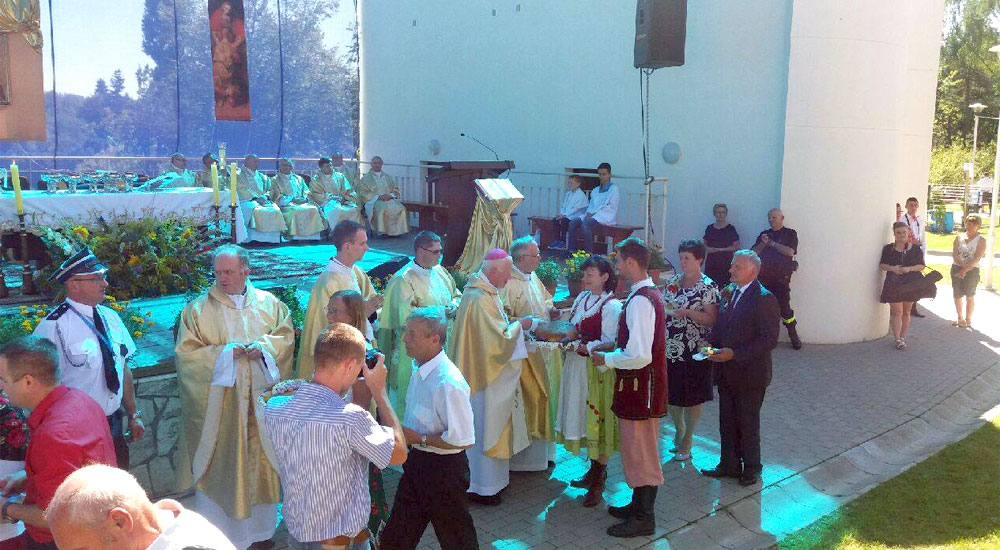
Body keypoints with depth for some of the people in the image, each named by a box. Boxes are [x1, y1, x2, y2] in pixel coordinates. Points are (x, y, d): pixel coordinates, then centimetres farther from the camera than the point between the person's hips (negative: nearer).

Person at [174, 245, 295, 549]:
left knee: (260, 459, 11)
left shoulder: (269, 303, 6)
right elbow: (185, 353, -6)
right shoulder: (198, 309, -3)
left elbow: (286, 336, 5)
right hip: (219, 406, -2)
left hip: (259, 399, 3)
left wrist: (263, 347, -14)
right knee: (220, 464, 1)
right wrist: (224, 353, -17)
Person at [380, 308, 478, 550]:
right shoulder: (419, 368, 0)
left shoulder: (448, 383, -29)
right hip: (417, 462, 9)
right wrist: (403, 432, 2)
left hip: (444, 469, -8)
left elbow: (463, 439, -28)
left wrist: (418, 438, -20)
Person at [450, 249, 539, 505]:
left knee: (491, 428, 19)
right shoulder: (479, 299, -25)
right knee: (485, 430, 2)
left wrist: (512, 325, 4)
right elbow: (500, 339, -25)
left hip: (491, 374, 10)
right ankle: (481, 488, 16)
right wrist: (519, 325, -10)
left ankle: (490, 479, 32)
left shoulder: (486, 292, 8)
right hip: (485, 377, -10)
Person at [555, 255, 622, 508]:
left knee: (597, 418, 1)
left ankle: (599, 480, 12)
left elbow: (609, 343, -18)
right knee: (583, 417, 15)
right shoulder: (582, 298, 9)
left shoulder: (611, 305, -14)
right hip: (577, 365, 8)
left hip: (598, 367, -8)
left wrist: (584, 347, -24)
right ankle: (594, 470, 30)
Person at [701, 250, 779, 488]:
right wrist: (711, 343, -5)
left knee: (748, 424, 10)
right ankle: (729, 464, 34)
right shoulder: (730, 292, 4)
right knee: (727, 423, 18)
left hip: (750, 373, -7)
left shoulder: (764, 299, -18)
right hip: (726, 372, 7)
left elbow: (769, 339, -21)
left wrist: (734, 353, -25)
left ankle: (751, 468, 29)